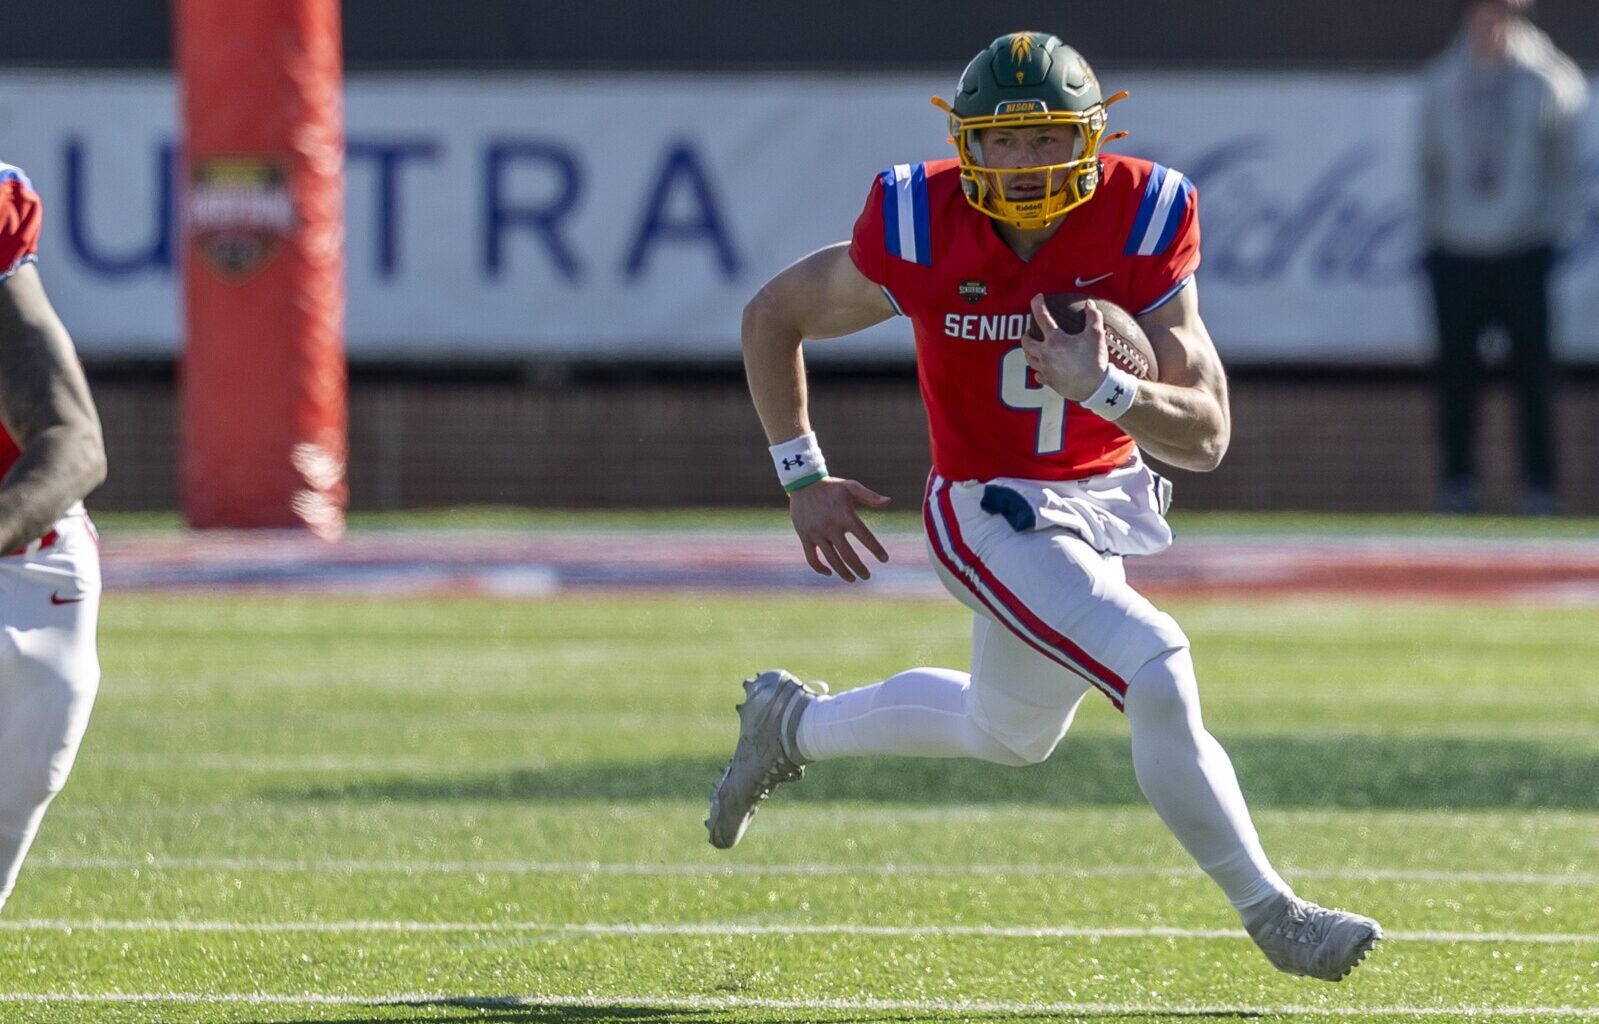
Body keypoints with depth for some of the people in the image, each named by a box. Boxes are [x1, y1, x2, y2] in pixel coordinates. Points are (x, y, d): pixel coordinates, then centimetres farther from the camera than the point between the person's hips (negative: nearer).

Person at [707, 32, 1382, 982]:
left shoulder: (1142, 221, -18)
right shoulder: (923, 234, -21)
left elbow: (1207, 435, -21)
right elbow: (773, 316, -3)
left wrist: (1101, 388, -39)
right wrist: (803, 479, -4)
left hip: (1107, 502, 5)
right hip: (992, 514, -5)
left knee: (1009, 733, 25)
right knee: (1159, 676, -21)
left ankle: (792, 723, 48)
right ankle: (1271, 912, -6)